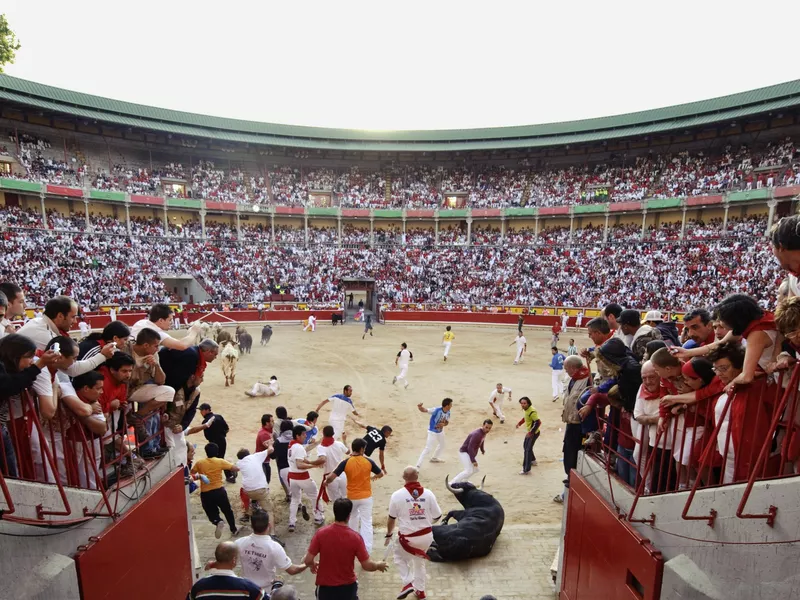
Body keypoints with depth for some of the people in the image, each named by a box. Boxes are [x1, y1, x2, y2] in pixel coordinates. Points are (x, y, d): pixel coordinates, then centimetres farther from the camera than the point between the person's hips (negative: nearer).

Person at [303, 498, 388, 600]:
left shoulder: (321, 533, -19)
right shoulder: (355, 537, -20)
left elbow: (308, 560, -12)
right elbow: (367, 565, -14)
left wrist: (313, 565, 10)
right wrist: (378, 565, 6)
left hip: (325, 586, 1)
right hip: (347, 586, 0)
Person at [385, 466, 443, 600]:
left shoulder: (397, 495, -14)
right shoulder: (428, 493, -10)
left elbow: (391, 519, -4)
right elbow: (437, 516, 0)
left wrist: (388, 535, 14)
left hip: (408, 537, -3)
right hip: (426, 536, 3)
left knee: (399, 558, 27)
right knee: (420, 561, 29)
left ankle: (408, 583, 13)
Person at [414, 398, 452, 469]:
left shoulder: (448, 412, -10)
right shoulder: (436, 410, -31)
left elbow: (447, 422, 4)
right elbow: (424, 410, -37)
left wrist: (443, 424, -20)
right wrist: (420, 407, -60)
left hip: (440, 431, 8)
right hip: (432, 432, -8)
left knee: (442, 445, 28)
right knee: (428, 448, -13)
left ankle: (434, 458, 52)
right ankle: (418, 466, -7)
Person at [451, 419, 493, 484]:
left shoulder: (484, 432, -1)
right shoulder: (477, 434, -30)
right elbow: (470, 448, -33)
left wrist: (482, 449, 38)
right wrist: (473, 460, -36)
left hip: (472, 453, 10)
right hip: (464, 452, -10)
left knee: (475, 469, 21)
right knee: (469, 471, -23)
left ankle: (462, 481, 34)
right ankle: (452, 483, -19)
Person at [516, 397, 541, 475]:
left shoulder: (532, 411, -29)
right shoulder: (525, 409, -1)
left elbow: (538, 422, -32)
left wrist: (531, 432, -32)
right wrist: (520, 423, 8)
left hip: (534, 432, -10)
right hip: (529, 431, 10)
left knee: (528, 449, -9)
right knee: (525, 445, 23)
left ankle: (526, 470, -6)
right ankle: (533, 461, 43)